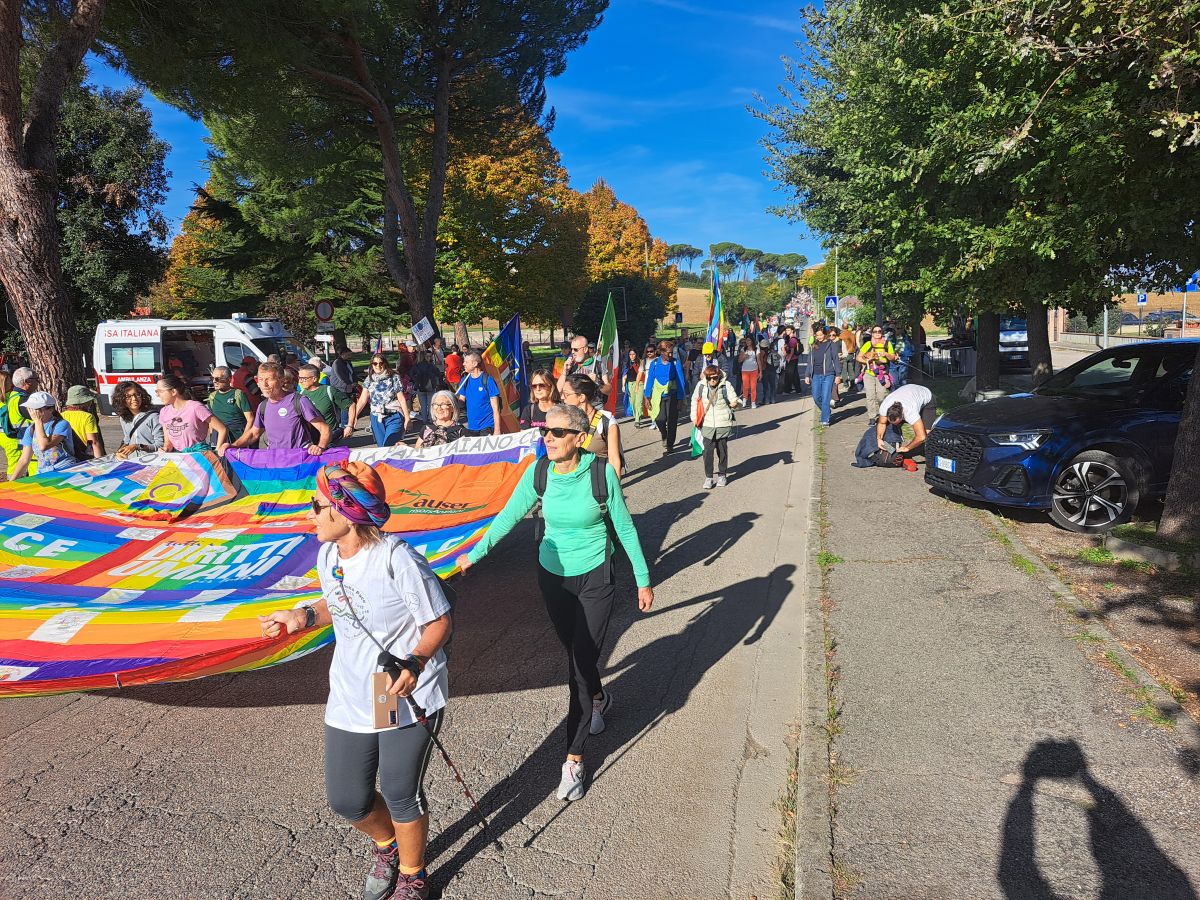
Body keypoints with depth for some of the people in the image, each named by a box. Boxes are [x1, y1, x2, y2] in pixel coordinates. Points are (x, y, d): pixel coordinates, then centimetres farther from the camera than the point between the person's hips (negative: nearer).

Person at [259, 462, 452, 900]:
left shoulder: (397, 558, -25)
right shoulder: (328, 556, -2)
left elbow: (439, 622, -18)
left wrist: (415, 663, -34)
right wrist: (304, 616, -2)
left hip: (408, 696, -6)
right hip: (350, 698, 7)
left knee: (400, 794, 9)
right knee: (346, 800, 14)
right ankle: (386, 845, 49)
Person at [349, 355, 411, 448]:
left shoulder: (394, 378, -3)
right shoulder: (369, 380, 7)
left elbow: (402, 399, -3)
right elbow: (362, 400, 2)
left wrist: (407, 419, -5)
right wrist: (354, 417, -8)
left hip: (394, 417, -4)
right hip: (376, 418, 4)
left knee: (388, 447, -19)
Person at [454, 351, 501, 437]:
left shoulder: (488, 380, -11)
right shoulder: (465, 380, 6)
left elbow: (495, 408, -11)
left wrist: (497, 430, -16)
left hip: (487, 427, -5)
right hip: (470, 427, 6)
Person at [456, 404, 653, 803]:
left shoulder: (601, 472, -18)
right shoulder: (539, 472, -10)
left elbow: (625, 527, -8)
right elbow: (509, 515, 0)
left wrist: (643, 580, -3)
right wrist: (475, 553, -2)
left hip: (595, 578, -3)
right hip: (552, 576, 4)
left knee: (582, 662, -4)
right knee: (575, 651, 20)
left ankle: (574, 758, 9)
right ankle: (598, 699, 53)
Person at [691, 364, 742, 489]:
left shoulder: (726, 385, -7)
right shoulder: (701, 386, -2)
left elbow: (734, 400, -5)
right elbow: (695, 400, 12)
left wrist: (735, 403, -29)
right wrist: (694, 417, 10)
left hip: (723, 424, -1)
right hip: (707, 425, 1)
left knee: (722, 450, 11)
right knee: (707, 451, -3)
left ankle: (722, 475, 26)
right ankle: (708, 477, 7)